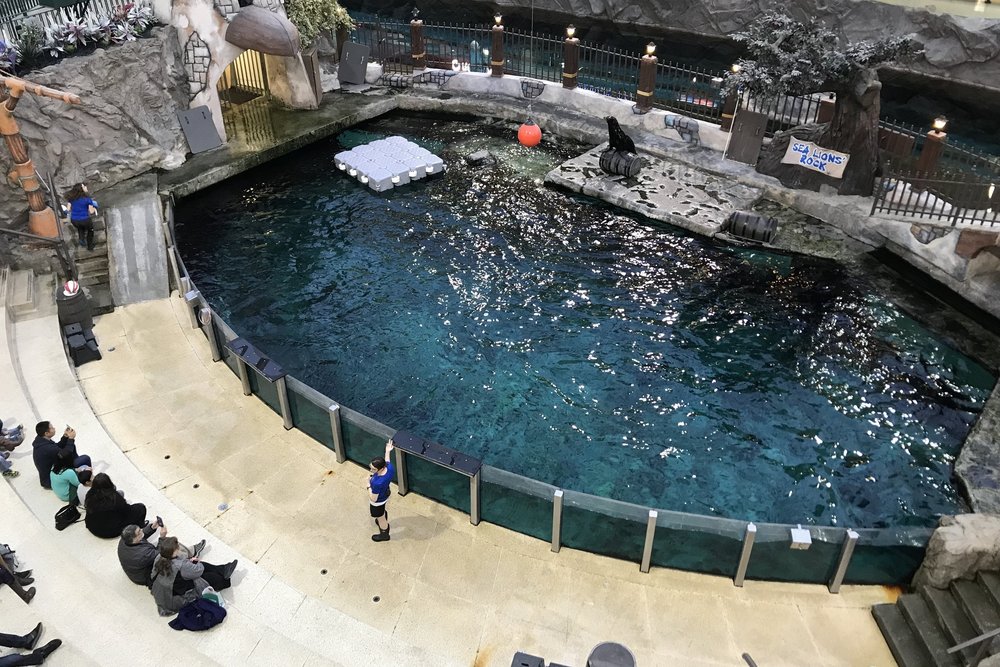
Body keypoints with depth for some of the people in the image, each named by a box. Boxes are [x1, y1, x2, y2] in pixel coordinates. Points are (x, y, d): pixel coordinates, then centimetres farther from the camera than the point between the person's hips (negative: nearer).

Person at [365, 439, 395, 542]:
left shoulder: (377, 483, -47)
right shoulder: (390, 468, -29)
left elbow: (373, 499, -31)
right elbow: (387, 462, -1)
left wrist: (368, 486, -20)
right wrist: (387, 451, 6)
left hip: (378, 502, -6)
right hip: (386, 494, 6)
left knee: (380, 518, 25)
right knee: (382, 512, 38)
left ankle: (384, 535, 52)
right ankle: (384, 524, 67)